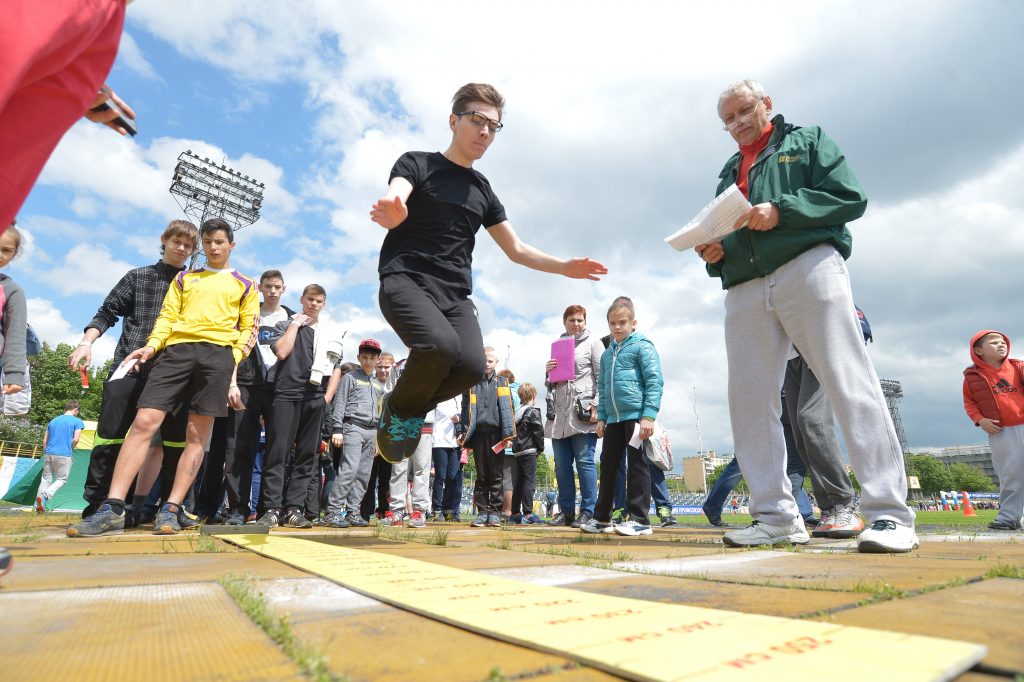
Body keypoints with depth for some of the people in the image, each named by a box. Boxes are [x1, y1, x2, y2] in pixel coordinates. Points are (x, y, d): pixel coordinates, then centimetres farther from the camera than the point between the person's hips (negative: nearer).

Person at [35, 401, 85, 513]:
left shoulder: (53, 421, 16)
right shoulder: (77, 422, -1)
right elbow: (75, 439, -10)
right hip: (64, 455, -5)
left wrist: (46, 453, 22)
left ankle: (39, 503, 5)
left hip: (49, 453, 5)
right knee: (62, 479, 5)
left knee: (46, 479, 13)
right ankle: (45, 496, -17)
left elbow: (44, 440, 15)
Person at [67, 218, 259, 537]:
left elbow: (249, 329, 11)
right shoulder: (184, 278, 24)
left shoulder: (244, 285, 17)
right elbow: (167, 316, 15)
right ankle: (112, 510, -8)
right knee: (144, 422, -10)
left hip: (218, 353, -2)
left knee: (197, 434, -4)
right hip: (177, 349, 2)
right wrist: (152, 345, -2)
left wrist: (233, 358, -4)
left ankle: (171, 510, 0)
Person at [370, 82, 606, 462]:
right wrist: (391, 212, -43)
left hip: (455, 294, 4)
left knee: (471, 365, -23)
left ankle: (413, 409, 8)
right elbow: (392, 204, -17)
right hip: (405, 280, -4)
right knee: (441, 344, -33)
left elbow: (516, 250, 21)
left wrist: (564, 267, 6)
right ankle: (397, 408, -1)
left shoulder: (483, 190, 19)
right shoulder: (417, 164, 5)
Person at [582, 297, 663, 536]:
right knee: (608, 465, 11)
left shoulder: (642, 346, -2)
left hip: (636, 415, -7)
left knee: (637, 465, -2)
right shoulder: (607, 354, 18)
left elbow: (655, 382, -10)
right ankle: (601, 517, 22)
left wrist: (649, 416, -17)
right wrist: (601, 417, 12)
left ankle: (639, 519, 6)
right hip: (613, 418, 7)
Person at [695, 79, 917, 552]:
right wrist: (715, 254, 1)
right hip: (745, 290, 5)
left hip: (809, 267, -4)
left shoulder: (807, 140, 18)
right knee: (749, 401, -3)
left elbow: (851, 197, 3)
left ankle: (889, 513, -7)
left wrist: (782, 211, -10)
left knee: (851, 387, -11)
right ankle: (776, 516, 3)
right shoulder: (728, 173, 30)